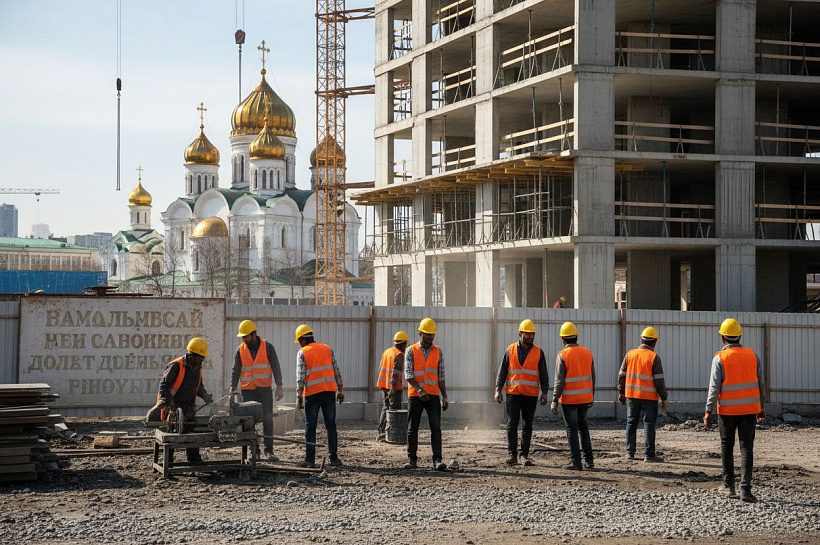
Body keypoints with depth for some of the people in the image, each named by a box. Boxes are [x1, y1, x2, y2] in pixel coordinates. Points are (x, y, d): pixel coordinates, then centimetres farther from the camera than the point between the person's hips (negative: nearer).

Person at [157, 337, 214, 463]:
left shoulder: (197, 367, 5)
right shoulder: (176, 366, -20)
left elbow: (198, 385, 18)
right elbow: (164, 384, -19)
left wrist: (204, 395, -1)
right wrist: (166, 403, -24)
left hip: (188, 406, 7)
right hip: (173, 405, -7)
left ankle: (194, 459, 15)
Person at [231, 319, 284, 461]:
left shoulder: (267, 347, -1)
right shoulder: (240, 350, 3)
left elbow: (276, 367, -1)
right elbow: (235, 371, 3)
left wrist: (279, 387, -6)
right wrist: (233, 390, -6)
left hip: (265, 389, -1)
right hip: (248, 390, 1)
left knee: (267, 420, -3)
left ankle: (269, 451, 0)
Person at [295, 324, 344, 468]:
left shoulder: (302, 353, -3)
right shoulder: (327, 349, 10)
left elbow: (300, 377, -10)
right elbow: (336, 371, 9)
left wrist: (299, 396, -9)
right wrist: (340, 390, 15)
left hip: (312, 394, -4)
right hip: (329, 391, 4)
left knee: (310, 428, 2)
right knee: (331, 426, 9)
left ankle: (310, 460, 1)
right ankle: (334, 458, 8)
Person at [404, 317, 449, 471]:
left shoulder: (438, 351, 9)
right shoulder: (411, 351, 2)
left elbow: (441, 376, 12)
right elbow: (408, 373, -9)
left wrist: (444, 397, 6)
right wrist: (419, 390, -22)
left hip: (433, 396, 1)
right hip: (415, 395, -1)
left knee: (436, 427, -9)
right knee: (412, 428, 4)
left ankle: (437, 460, -12)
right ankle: (412, 459, 13)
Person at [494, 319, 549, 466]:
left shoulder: (538, 352, 5)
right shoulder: (510, 350, 4)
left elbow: (543, 374, 7)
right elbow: (502, 371, 8)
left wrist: (544, 393, -1)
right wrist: (498, 390, 1)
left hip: (530, 395, 1)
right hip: (513, 393, -1)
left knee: (528, 425, 4)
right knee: (512, 424, -5)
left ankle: (524, 454, 10)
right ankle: (512, 454, -1)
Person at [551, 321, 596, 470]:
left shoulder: (562, 355, -10)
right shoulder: (587, 353, 5)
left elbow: (559, 381, -14)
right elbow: (592, 378, 9)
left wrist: (555, 400, -10)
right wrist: (591, 397, 18)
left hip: (569, 399, -5)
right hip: (585, 397, 5)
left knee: (572, 428, 1)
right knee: (583, 426, 18)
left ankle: (575, 461, 1)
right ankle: (589, 459, 14)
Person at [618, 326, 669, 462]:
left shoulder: (630, 354, 2)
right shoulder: (654, 357, -10)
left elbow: (622, 375, 6)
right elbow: (659, 380, -11)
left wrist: (621, 392, 17)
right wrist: (664, 398, -4)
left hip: (631, 395, 4)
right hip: (649, 397, -4)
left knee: (631, 423, 13)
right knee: (649, 424, 1)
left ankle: (630, 452, 15)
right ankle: (649, 454, -1)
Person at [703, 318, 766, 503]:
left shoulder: (720, 358, -8)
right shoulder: (752, 355, 2)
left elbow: (714, 387, -12)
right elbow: (760, 384, 6)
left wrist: (708, 411, -8)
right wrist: (761, 407, 15)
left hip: (727, 410, -2)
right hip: (749, 409, 2)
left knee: (727, 446, 14)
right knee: (746, 448, -1)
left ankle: (729, 485, 21)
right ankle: (745, 488, -11)